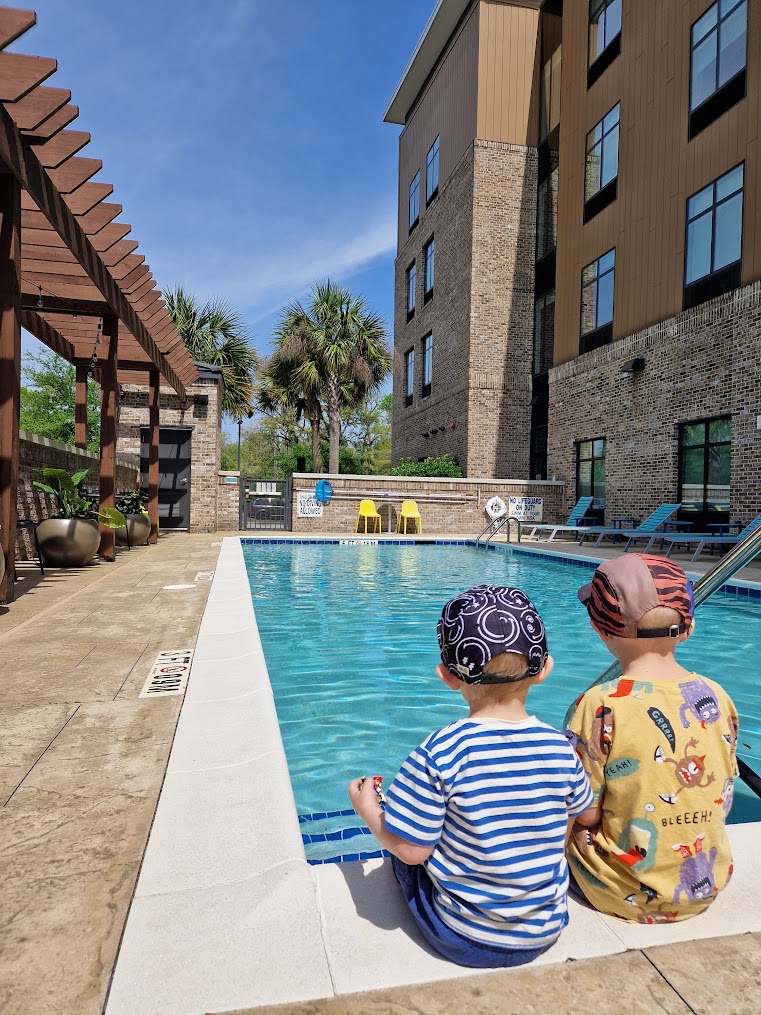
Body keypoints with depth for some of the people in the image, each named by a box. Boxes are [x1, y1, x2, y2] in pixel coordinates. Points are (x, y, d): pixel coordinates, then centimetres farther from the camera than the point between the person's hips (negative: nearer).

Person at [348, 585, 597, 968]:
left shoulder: (439, 753, -25)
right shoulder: (560, 748, -13)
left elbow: (411, 850, -17)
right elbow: (578, 818, 3)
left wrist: (367, 810, 0)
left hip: (462, 939, -3)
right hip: (545, 935, 4)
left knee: (400, 845, 18)